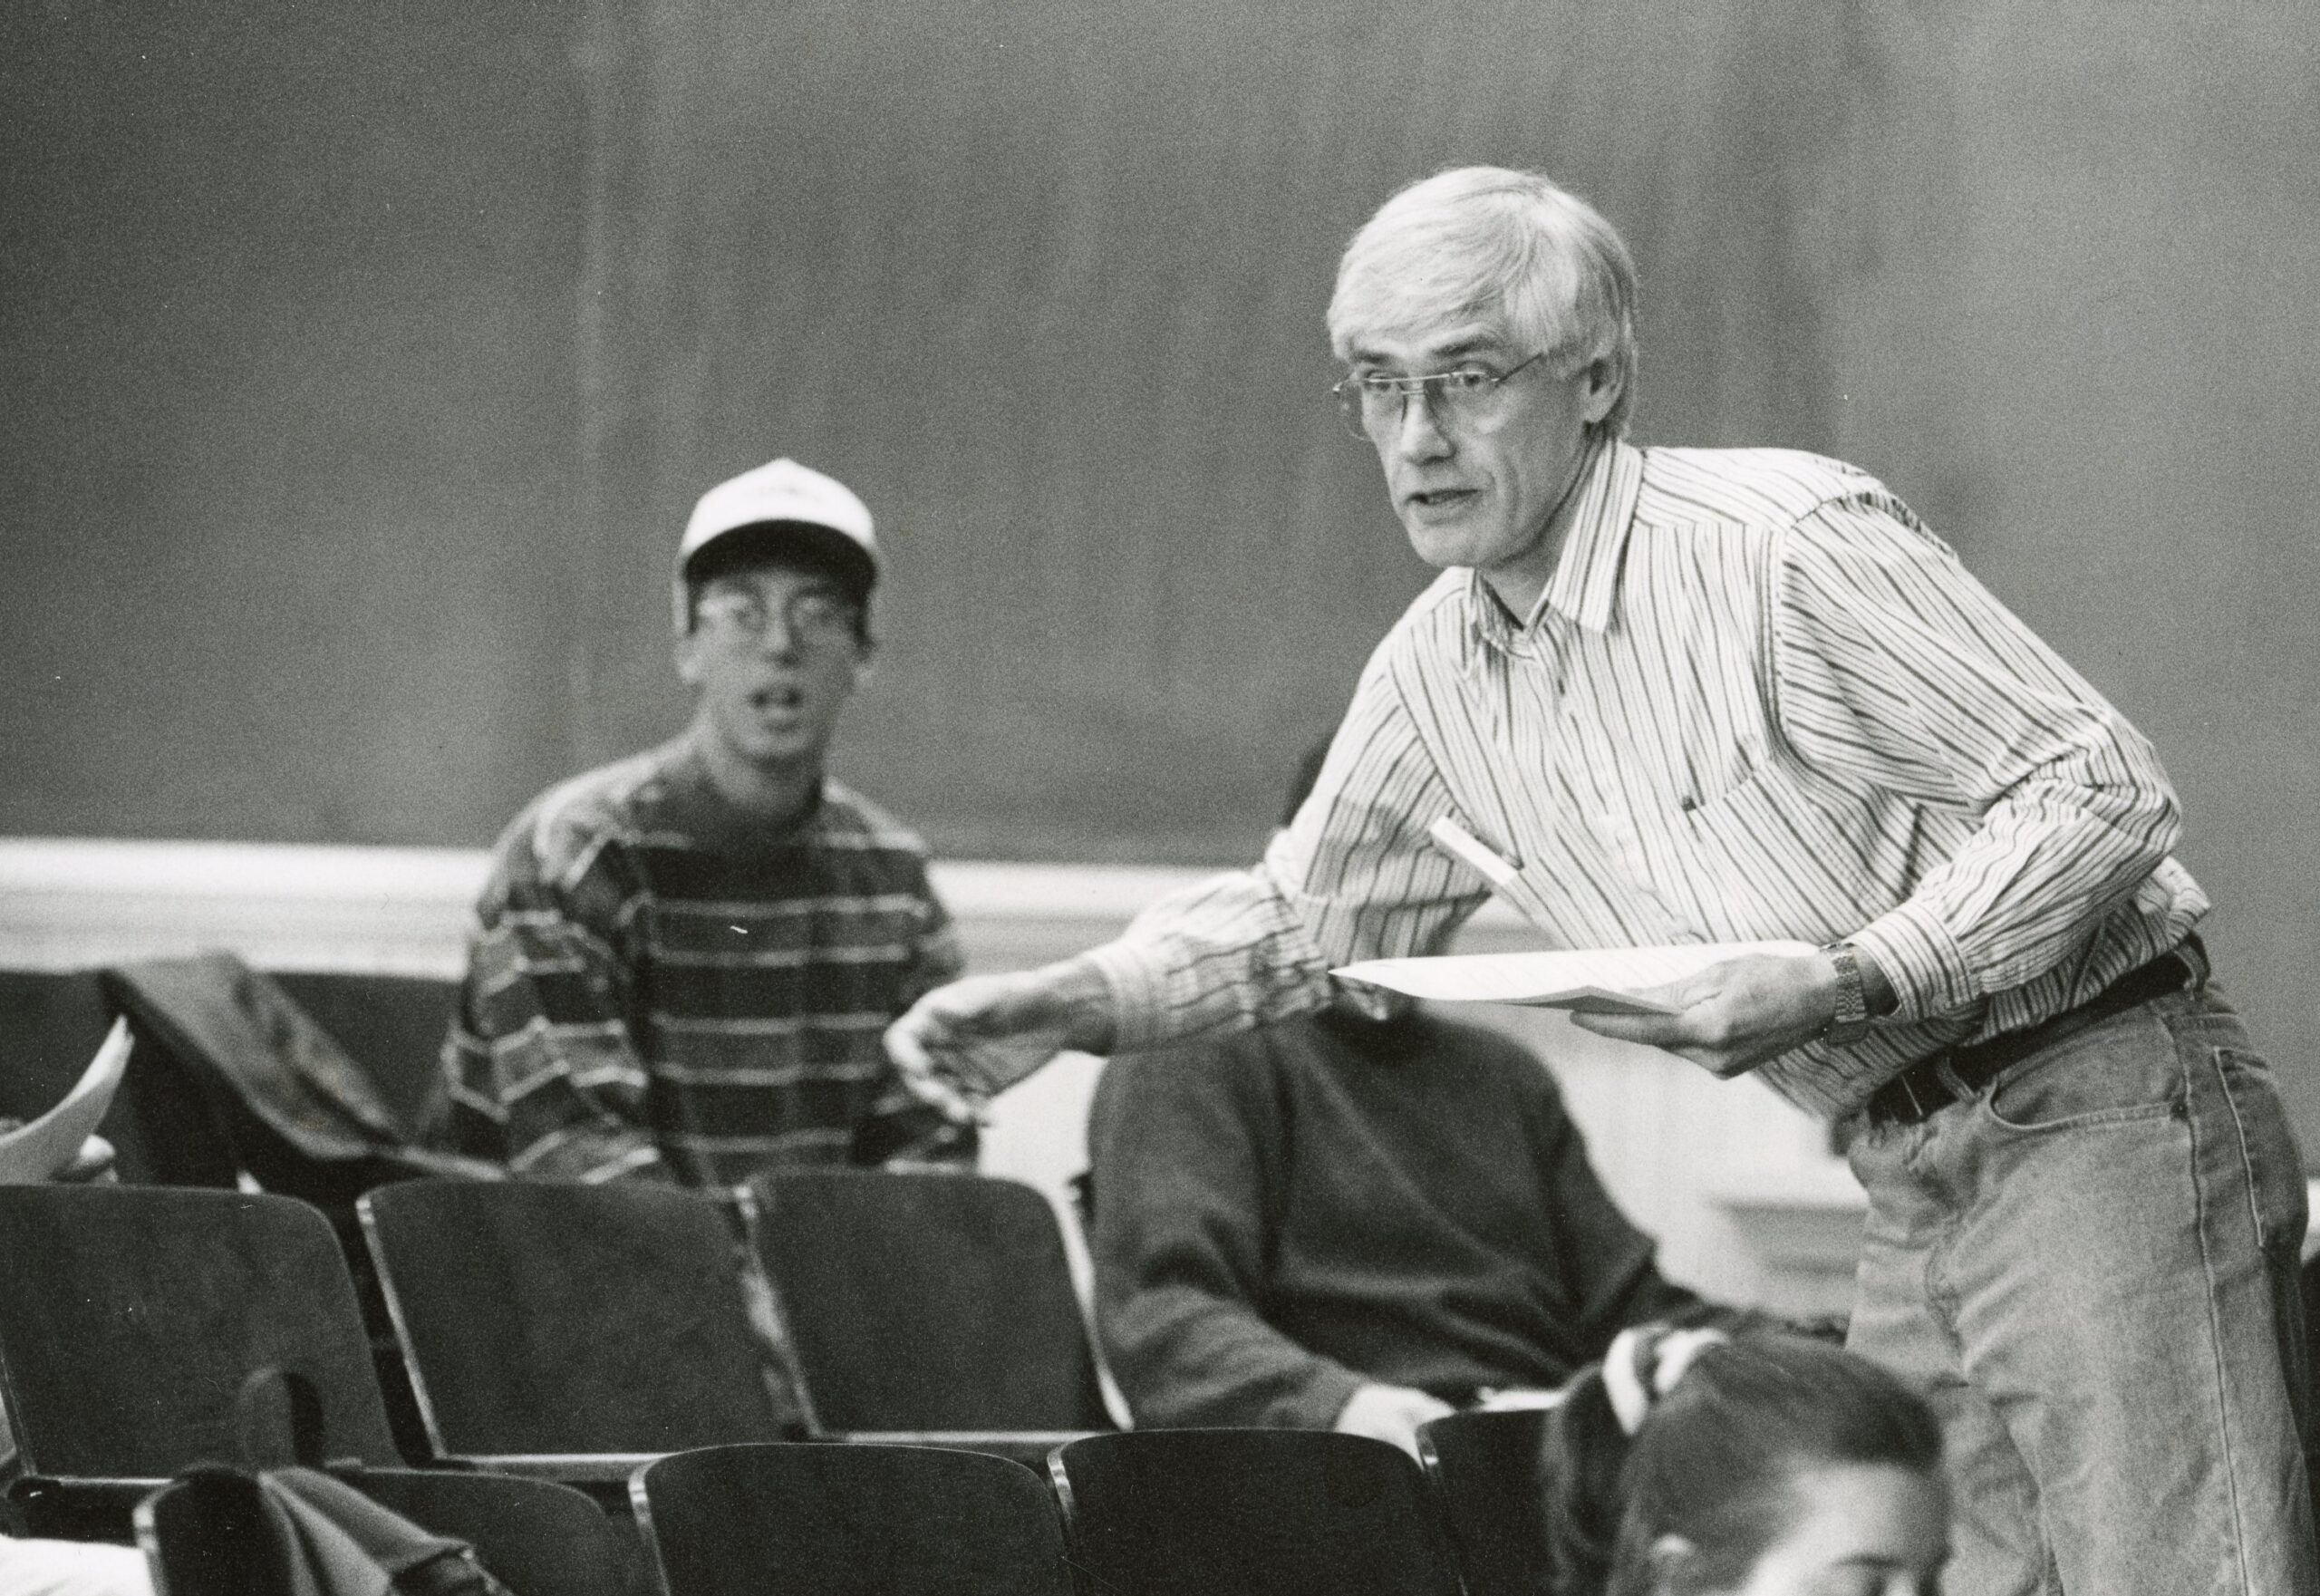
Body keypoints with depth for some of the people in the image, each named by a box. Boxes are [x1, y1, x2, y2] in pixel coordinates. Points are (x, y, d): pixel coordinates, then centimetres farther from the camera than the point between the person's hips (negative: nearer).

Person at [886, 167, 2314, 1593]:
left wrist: (1842, 982, -24)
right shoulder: (1437, 674, 8)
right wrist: (1066, 1007, 5)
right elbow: (1299, 922, 21)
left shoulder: (1785, 539, -17)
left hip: (2102, 1126, -8)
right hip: (1914, 1191, 8)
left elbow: (2105, 797, -17)